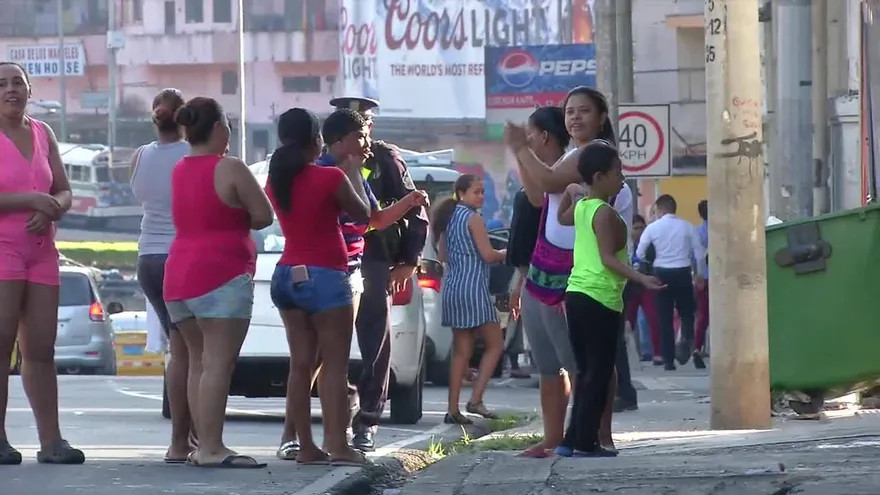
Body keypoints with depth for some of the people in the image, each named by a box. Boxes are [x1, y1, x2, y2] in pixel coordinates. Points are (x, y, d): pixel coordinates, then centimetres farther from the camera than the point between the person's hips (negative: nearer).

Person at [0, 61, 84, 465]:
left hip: (40, 250, 6)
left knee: (41, 349, 6)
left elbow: (64, 192, 15)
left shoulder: (42, 134, 14)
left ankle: (50, 441, 8)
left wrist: (51, 211, -7)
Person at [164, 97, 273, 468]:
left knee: (199, 362, 12)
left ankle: (203, 444, 10)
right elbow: (263, 216, -7)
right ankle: (211, 448, -18)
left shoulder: (179, 171, 13)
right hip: (222, 274, -8)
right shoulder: (230, 168, -10)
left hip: (179, 275, 8)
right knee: (218, 363, -11)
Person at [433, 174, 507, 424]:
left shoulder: (447, 218, 14)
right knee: (495, 345, 0)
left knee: (461, 351, 9)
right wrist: (506, 253, 6)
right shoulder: (473, 219, -9)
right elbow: (488, 255, -12)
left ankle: (453, 409, 4)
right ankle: (475, 400, -10)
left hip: (452, 287, 8)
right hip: (473, 286, -8)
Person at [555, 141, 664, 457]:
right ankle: (586, 442, -5)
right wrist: (641, 279, -29)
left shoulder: (580, 206, 11)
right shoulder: (605, 213, -13)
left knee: (586, 371, 14)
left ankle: (573, 440, 14)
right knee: (599, 373, -4)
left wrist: (571, 191, 41)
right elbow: (608, 259, -21)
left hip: (576, 294, 9)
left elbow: (562, 218, 35)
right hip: (600, 300, -9)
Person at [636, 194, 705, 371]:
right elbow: (698, 251, 1)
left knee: (665, 318, 5)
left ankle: (669, 360, 3)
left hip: (662, 273, 0)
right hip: (683, 273, 0)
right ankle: (686, 340, -14)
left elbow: (640, 253, 1)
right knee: (686, 313, 14)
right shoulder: (686, 226, 0)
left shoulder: (653, 227, -1)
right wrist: (700, 273, 13)